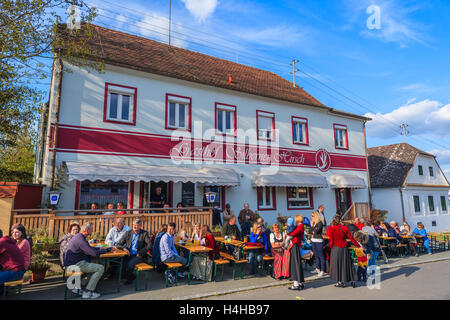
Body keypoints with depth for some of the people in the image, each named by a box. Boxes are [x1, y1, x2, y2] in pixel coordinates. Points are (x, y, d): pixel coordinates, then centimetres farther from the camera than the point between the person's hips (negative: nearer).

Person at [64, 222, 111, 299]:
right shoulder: (80, 239, -22)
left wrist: (100, 248, 10)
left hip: (74, 262, 11)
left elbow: (90, 248, 21)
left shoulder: (79, 236, 10)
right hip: (75, 264, -10)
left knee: (95, 266, 23)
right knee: (100, 268, -12)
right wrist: (105, 250, -9)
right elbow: (93, 253, -24)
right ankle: (87, 292, -5)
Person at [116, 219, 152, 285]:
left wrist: (140, 253, -16)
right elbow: (119, 244, 11)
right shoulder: (128, 233, 10)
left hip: (138, 255, -3)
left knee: (130, 264, -28)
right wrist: (124, 248, -10)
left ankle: (129, 278, 5)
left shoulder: (144, 233, -1)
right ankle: (132, 276, 3)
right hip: (128, 254, 4)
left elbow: (149, 245, -12)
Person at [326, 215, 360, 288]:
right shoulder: (344, 228, 0)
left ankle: (340, 282, 10)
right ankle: (352, 281, 18)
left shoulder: (330, 229, -6)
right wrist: (358, 245, 13)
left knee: (337, 264, 7)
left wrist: (332, 248, 8)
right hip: (344, 248, 3)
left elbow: (331, 241, -5)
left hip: (336, 248, -3)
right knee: (346, 264, 13)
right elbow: (351, 238, 3)